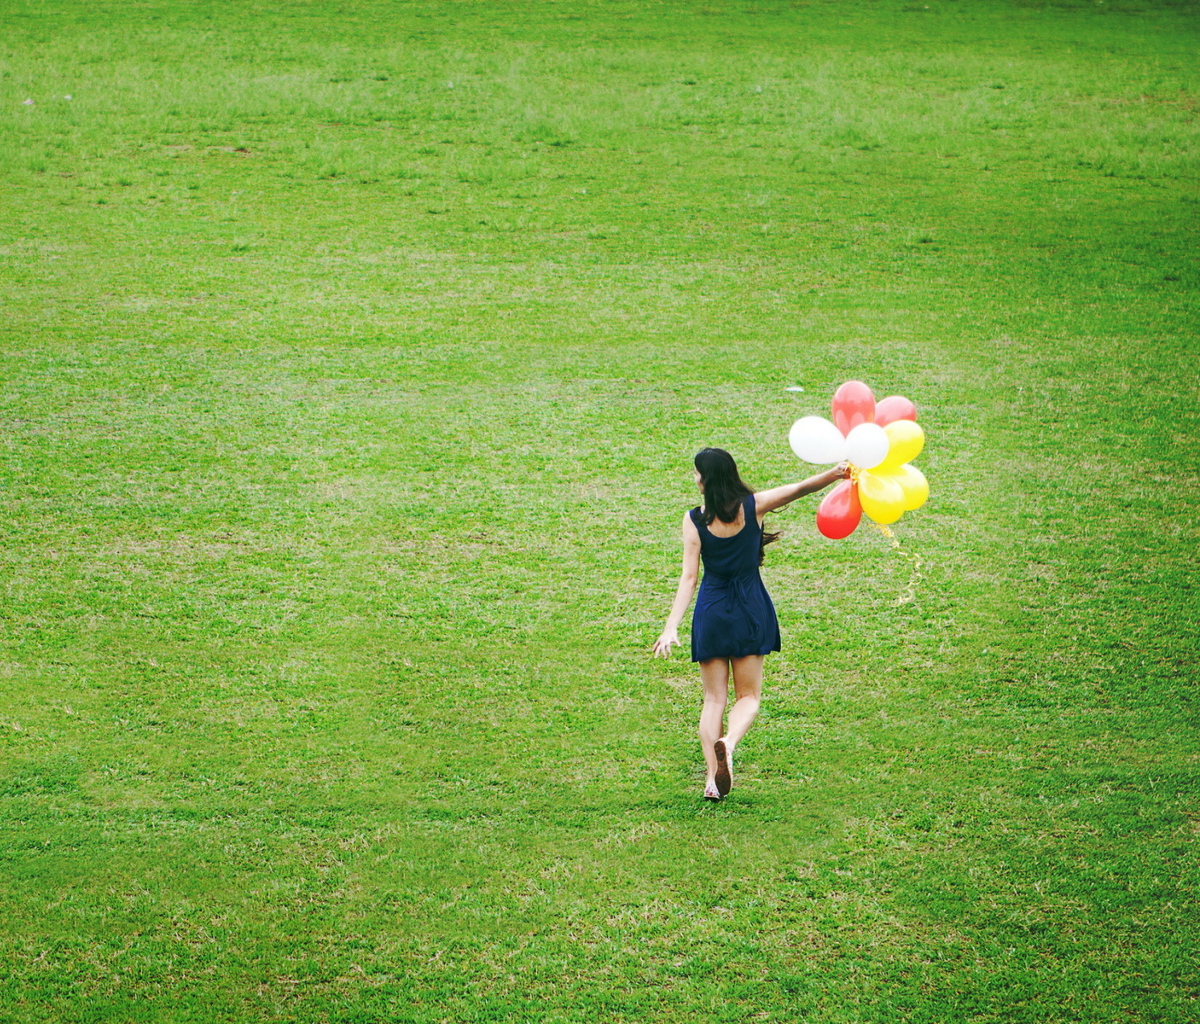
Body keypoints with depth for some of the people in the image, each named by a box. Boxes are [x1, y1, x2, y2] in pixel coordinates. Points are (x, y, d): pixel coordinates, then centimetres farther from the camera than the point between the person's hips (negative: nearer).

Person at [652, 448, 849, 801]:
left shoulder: (694, 519, -7)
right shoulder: (754, 506, -5)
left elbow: (689, 576, -11)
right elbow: (800, 489, -11)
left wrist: (671, 627, -12)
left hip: (711, 611, 0)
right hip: (750, 609, 0)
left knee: (714, 698, 8)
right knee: (749, 695, 8)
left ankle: (713, 777, -4)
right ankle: (729, 743, -24)